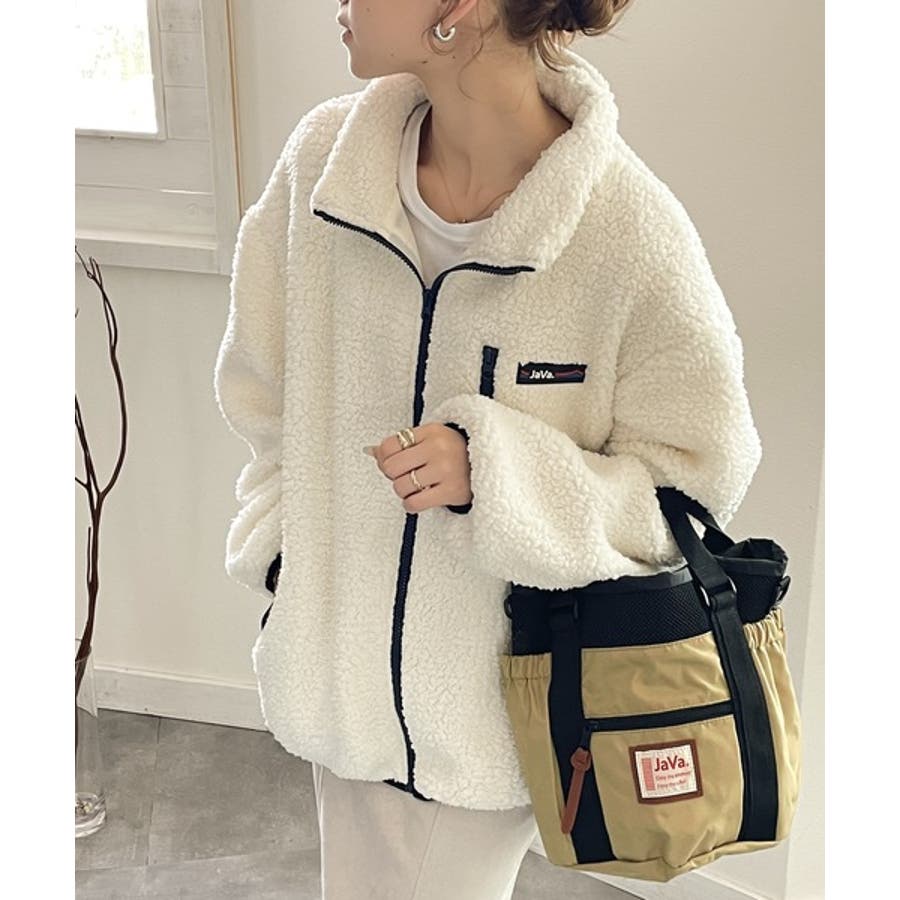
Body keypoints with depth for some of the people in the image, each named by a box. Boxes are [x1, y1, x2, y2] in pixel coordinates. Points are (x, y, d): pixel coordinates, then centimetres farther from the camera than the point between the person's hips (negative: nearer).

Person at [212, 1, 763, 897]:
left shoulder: (632, 232, -22)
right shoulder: (323, 158, -8)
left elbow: (696, 478, -12)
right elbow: (262, 394, 7)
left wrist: (493, 472, -26)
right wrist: (280, 549, 1)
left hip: (501, 701, -4)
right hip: (348, 668, 4)